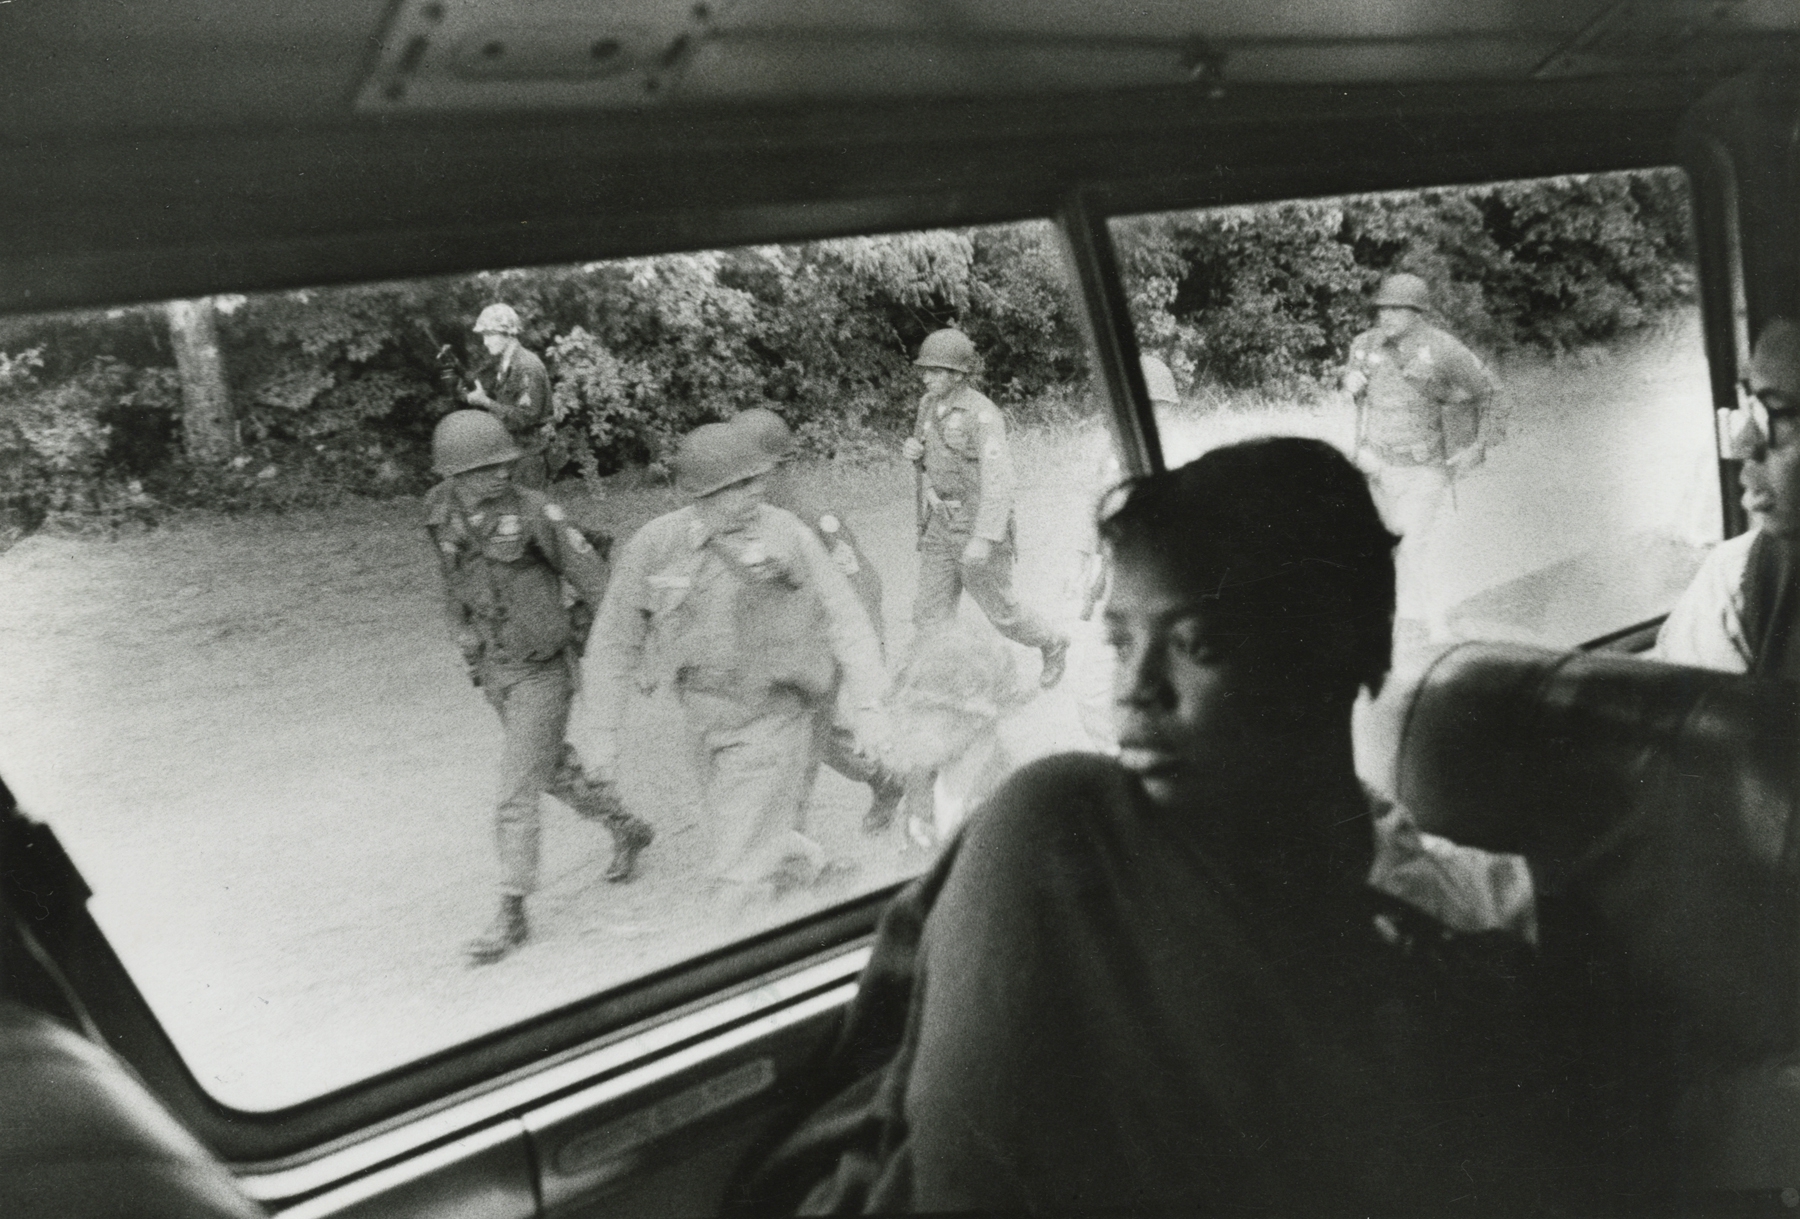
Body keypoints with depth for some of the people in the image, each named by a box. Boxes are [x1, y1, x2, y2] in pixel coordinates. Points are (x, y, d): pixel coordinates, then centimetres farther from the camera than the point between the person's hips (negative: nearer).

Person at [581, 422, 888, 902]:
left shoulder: (788, 536, -16)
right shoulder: (654, 547, -8)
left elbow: (845, 621, -12)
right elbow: (615, 641, 3)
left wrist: (867, 706, -19)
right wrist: (605, 730, 5)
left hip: (775, 717, -4)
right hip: (705, 718, 4)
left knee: (745, 872, -7)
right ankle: (806, 863, 50)